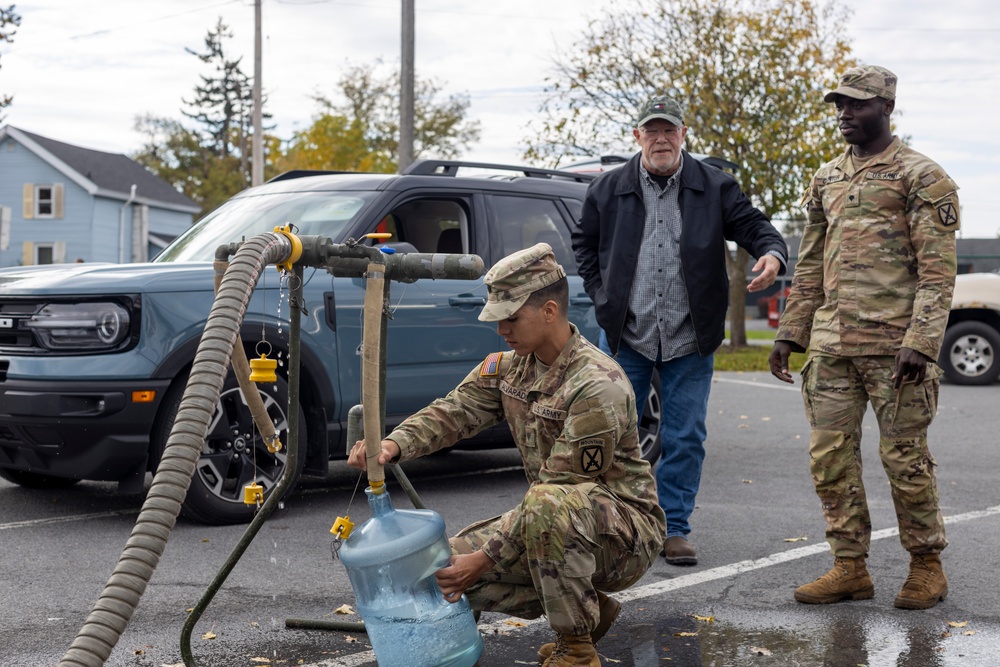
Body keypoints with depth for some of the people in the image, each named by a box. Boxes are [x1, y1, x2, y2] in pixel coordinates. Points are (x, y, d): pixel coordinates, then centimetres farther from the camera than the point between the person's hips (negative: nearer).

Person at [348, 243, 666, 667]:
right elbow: (454, 412, -9)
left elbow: (559, 491, -26)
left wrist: (486, 558, -28)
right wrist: (394, 444, -31)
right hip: (551, 528, 8)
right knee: (451, 562, -6)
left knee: (549, 505, -39)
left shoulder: (598, 386, -24)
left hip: (627, 527, -8)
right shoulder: (509, 366, 3)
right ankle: (588, 608, 9)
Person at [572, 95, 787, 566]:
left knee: (685, 439, 3)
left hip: (689, 341, 0)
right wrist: (601, 294, 6)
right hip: (624, 336, 0)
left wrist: (772, 254, -22)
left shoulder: (715, 188, 3)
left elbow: (752, 224, 0)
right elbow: (585, 242, 17)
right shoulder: (608, 189, 5)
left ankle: (674, 530, 14)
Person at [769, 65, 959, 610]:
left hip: (893, 344, -6)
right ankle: (850, 568, 13)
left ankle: (927, 566, 15)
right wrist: (790, 333, 15)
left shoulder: (921, 177, -2)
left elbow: (938, 268, -9)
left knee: (903, 456, -1)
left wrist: (921, 340, -18)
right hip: (831, 343, 6)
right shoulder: (826, 179, 18)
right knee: (830, 456, 4)